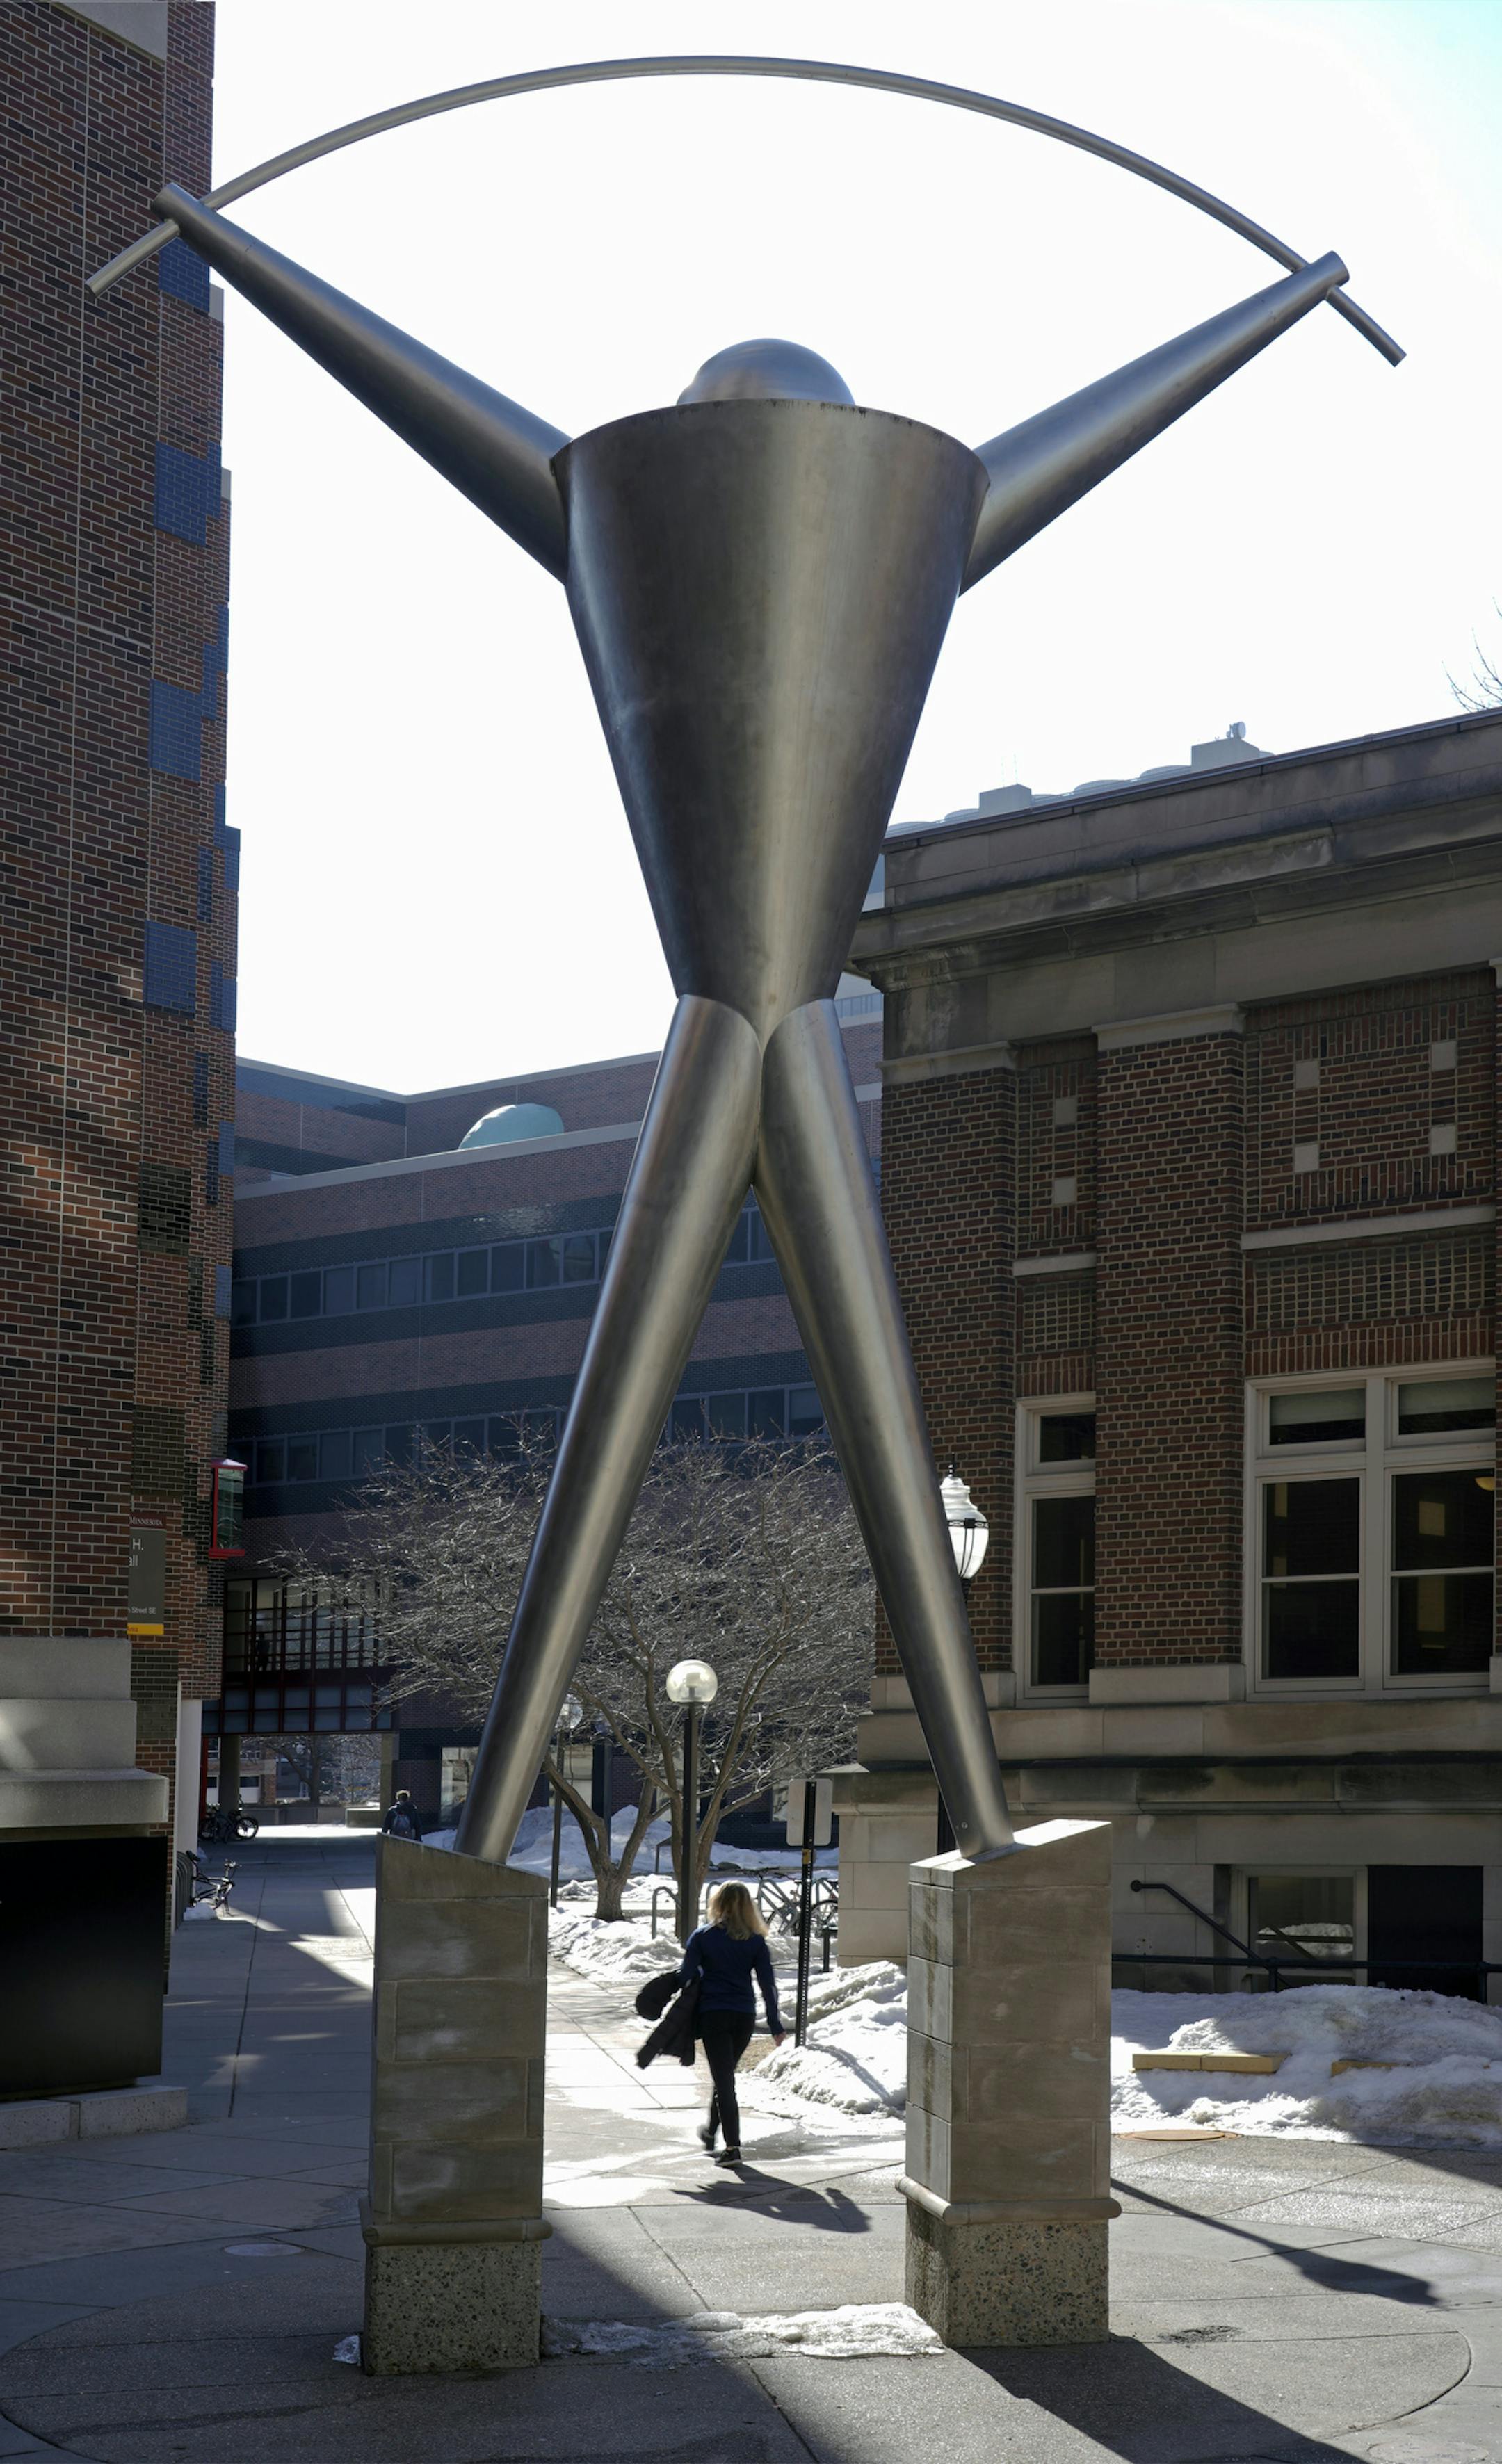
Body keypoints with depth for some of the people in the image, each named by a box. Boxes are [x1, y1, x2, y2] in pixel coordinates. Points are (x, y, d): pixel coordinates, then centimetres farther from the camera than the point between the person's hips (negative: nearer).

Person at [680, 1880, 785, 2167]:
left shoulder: (702, 1937, -5)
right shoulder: (755, 1941, 2)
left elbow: (685, 1976, -8)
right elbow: (768, 1984, 1)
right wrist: (776, 2025, 4)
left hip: (713, 2015, -3)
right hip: (744, 2017, 3)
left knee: (724, 2079, -2)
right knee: (725, 2075, 23)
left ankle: (732, 2146, -11)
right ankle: (712, 2130, 40)